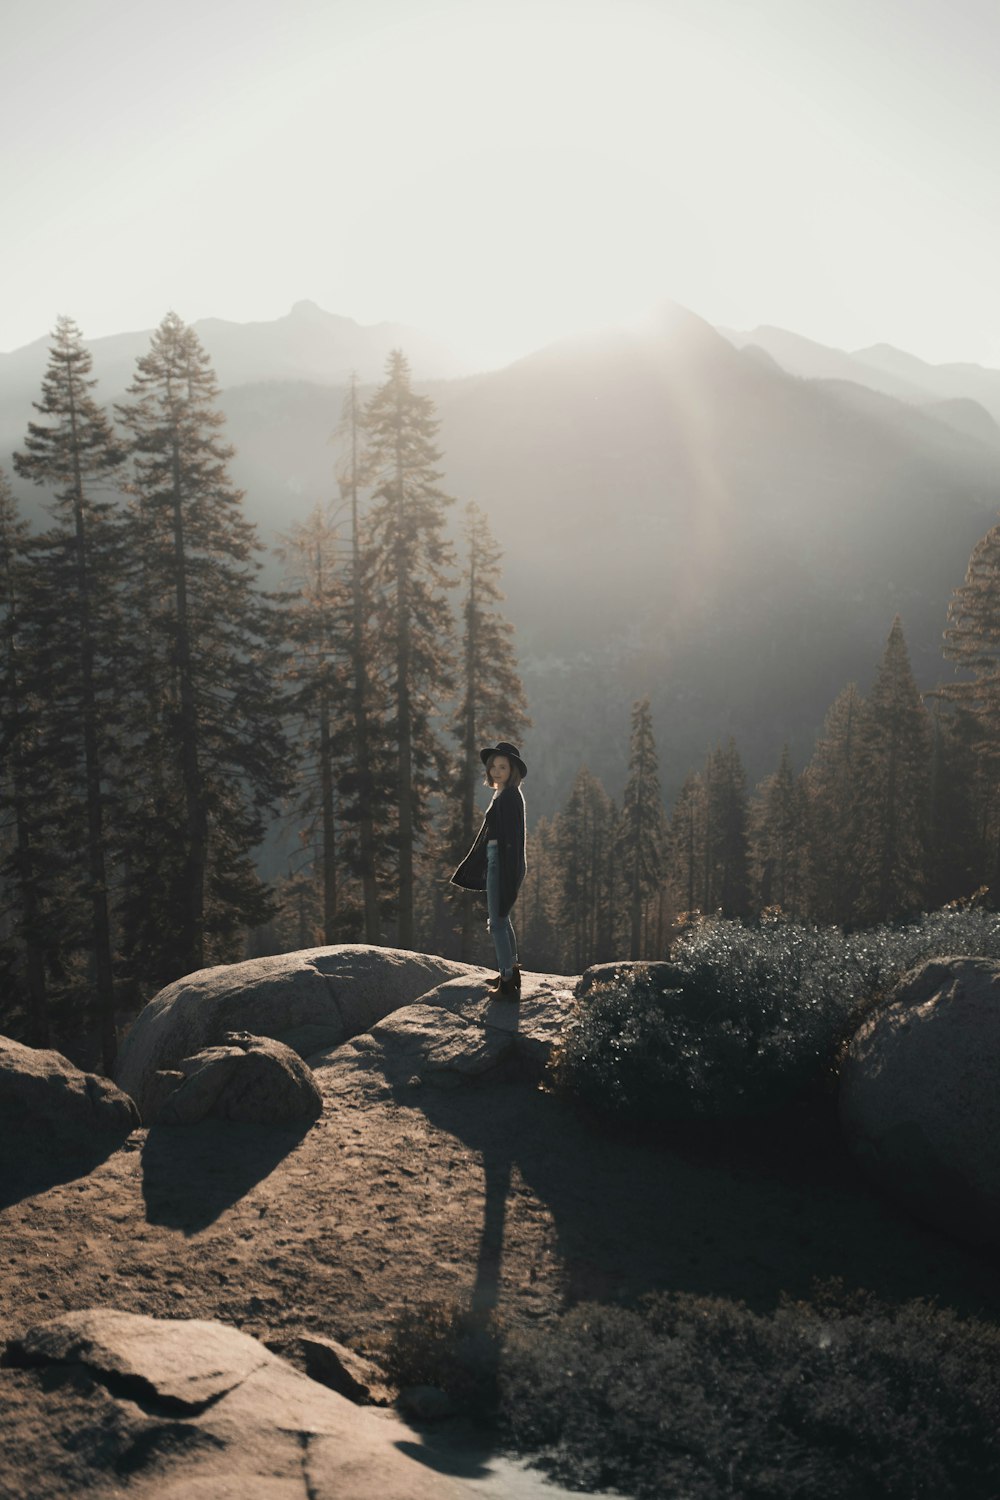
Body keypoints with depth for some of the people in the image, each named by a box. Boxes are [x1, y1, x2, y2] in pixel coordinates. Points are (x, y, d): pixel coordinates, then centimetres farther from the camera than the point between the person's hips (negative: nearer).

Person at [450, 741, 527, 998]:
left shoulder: (510, 796, -16)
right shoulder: (502, 795, 13)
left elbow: (511, 837, -20)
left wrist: (507, 877, -23)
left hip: (504, 864, -10)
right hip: (496, 863, 10)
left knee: (498, 921, -3)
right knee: (502, 919, 21)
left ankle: (507, 982, 3)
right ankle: (511, 971, 34)